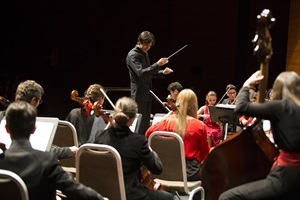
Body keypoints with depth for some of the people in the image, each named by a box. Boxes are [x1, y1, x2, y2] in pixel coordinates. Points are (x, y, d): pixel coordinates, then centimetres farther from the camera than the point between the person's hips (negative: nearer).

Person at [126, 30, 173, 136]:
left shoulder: (145, 54, 15)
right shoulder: (132, 55, -12)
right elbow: (141, 72, -25)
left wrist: (162, 72, 7)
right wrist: (157, 64, -30)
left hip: (147, 94, 9)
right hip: (139, 94, -9)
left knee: (146, 123, 11)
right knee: (139, 123, -7)